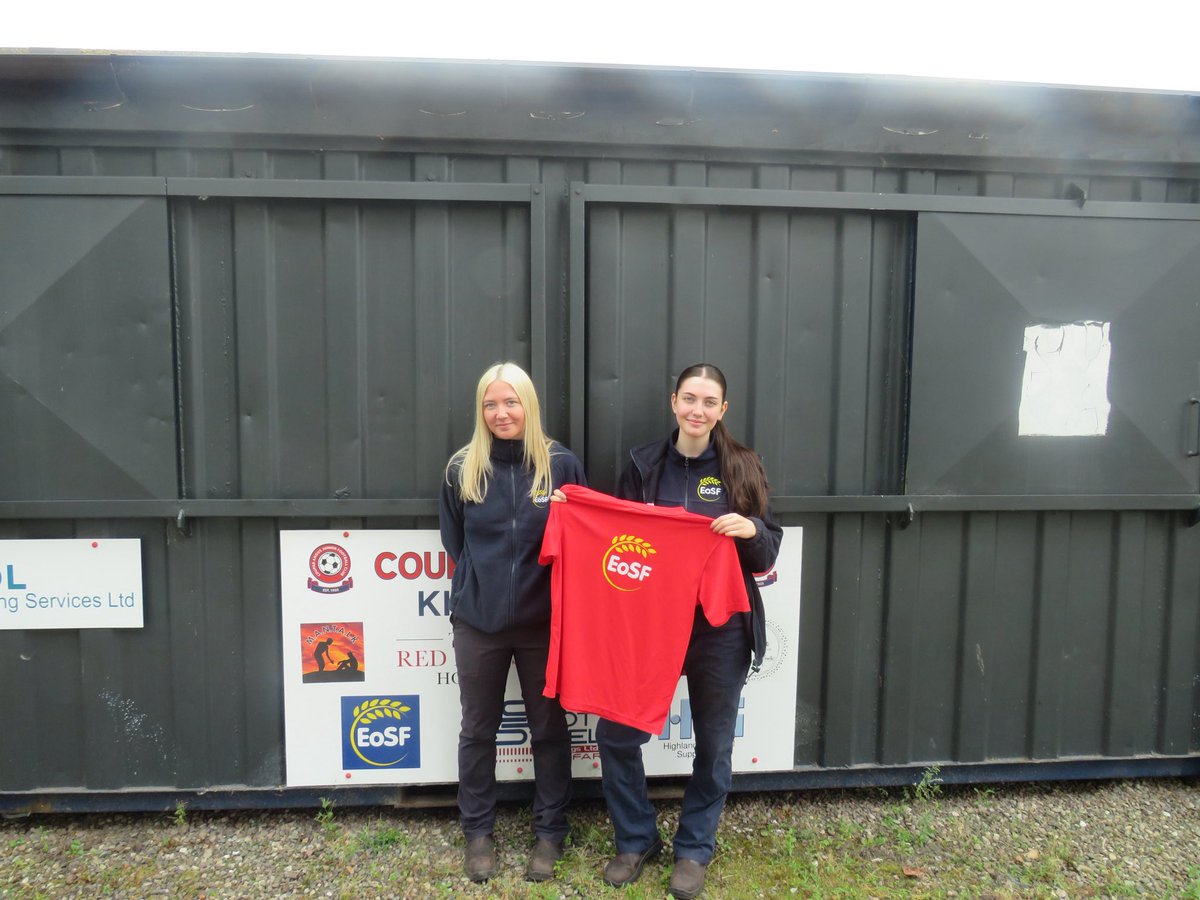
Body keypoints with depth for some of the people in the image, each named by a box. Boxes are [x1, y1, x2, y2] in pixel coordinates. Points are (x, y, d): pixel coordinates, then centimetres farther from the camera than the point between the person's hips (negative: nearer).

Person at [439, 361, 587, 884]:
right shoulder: (462, 468, 1)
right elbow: (453, 540, 11)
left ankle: (550, 833, 30)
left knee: (549, 728, 11)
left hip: (544, 620, -1)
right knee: (478, 729, 13)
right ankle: (477, 831, 32)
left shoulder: (561, 464, -3)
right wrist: (481, 580, 4)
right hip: (478, 620, 1)